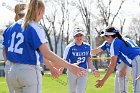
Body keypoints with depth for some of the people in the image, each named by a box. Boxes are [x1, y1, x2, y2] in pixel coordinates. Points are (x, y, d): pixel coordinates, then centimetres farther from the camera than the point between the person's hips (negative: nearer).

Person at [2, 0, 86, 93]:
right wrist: (69, 66, -26)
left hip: (13, 71, 7)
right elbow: (46, 53, -23)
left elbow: (6, 52, 11)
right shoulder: (36, 28, -11)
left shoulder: (13, 27, 9)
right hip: (30, 71, -7)